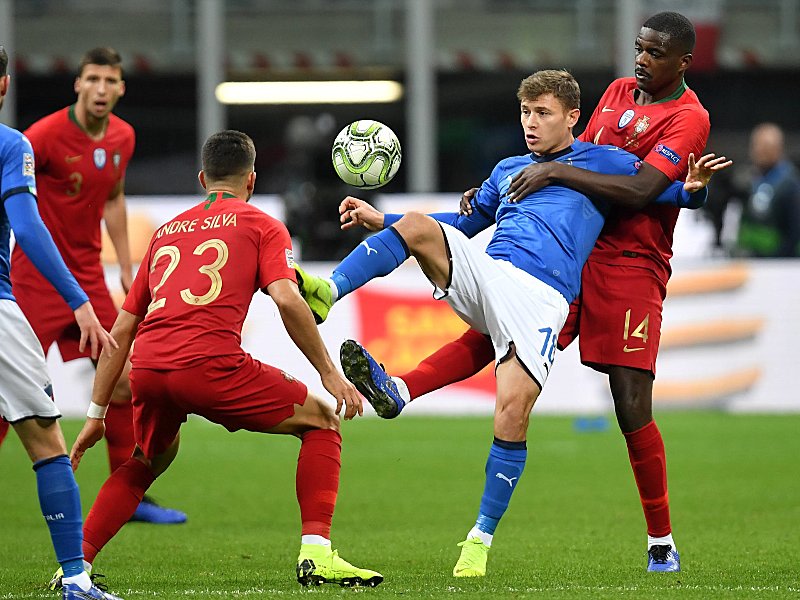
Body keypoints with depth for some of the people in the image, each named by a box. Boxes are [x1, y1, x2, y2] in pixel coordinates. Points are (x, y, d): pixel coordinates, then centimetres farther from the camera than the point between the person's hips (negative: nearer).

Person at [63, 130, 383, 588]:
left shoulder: (166, 232, 29)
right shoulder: (262, 225, 15)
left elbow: (122, 330, 26)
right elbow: (286, 299, -5)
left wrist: (97, 414, 29)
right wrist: (329, 373, 0)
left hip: (147, 369, 5)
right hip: (209, 363, -5)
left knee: (151, 458, 34)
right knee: (322, 422, 12)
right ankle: (317, 554, -2)